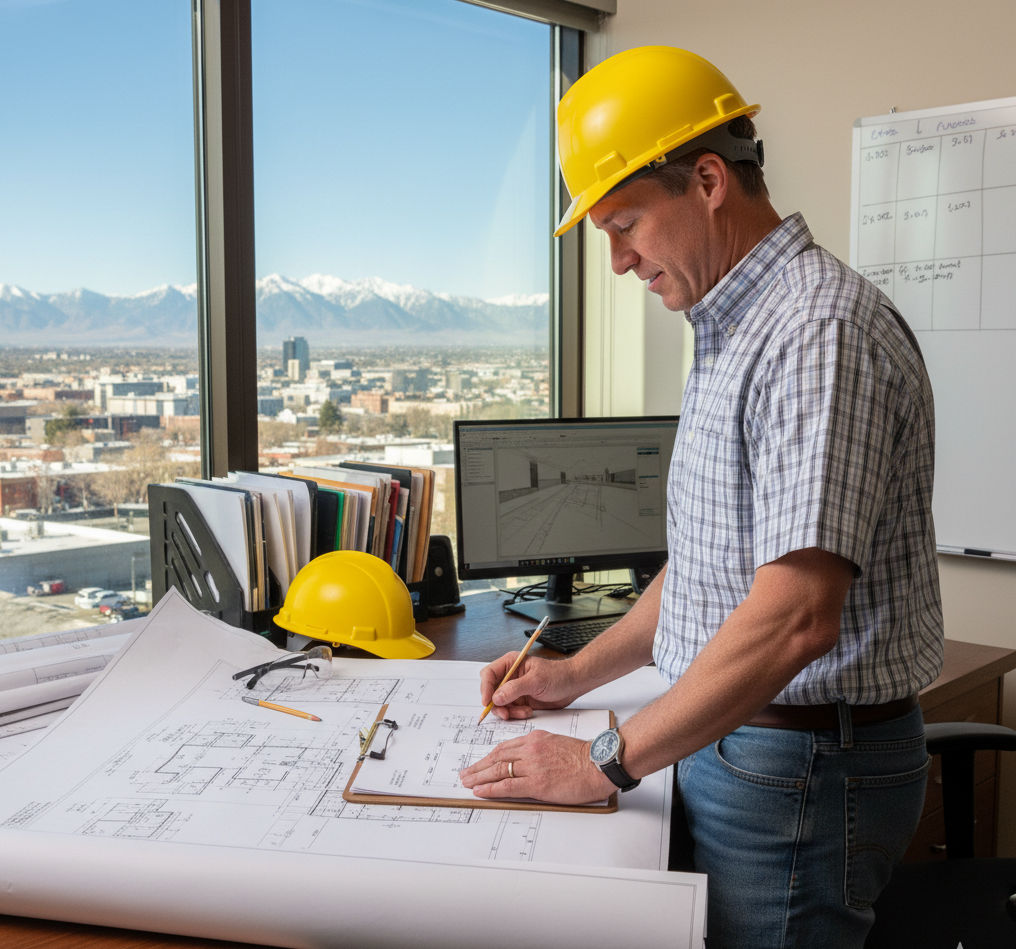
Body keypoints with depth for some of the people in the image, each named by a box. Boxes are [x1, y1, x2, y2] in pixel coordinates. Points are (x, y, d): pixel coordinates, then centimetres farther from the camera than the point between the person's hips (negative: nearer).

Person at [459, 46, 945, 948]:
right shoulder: (733, 332, 11)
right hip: (732, 739, 9)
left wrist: (607, 764, -22)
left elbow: (794, 616, -29)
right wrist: (579, 673, 16)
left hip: (803, 769, -9)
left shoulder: (821, 329, -22)